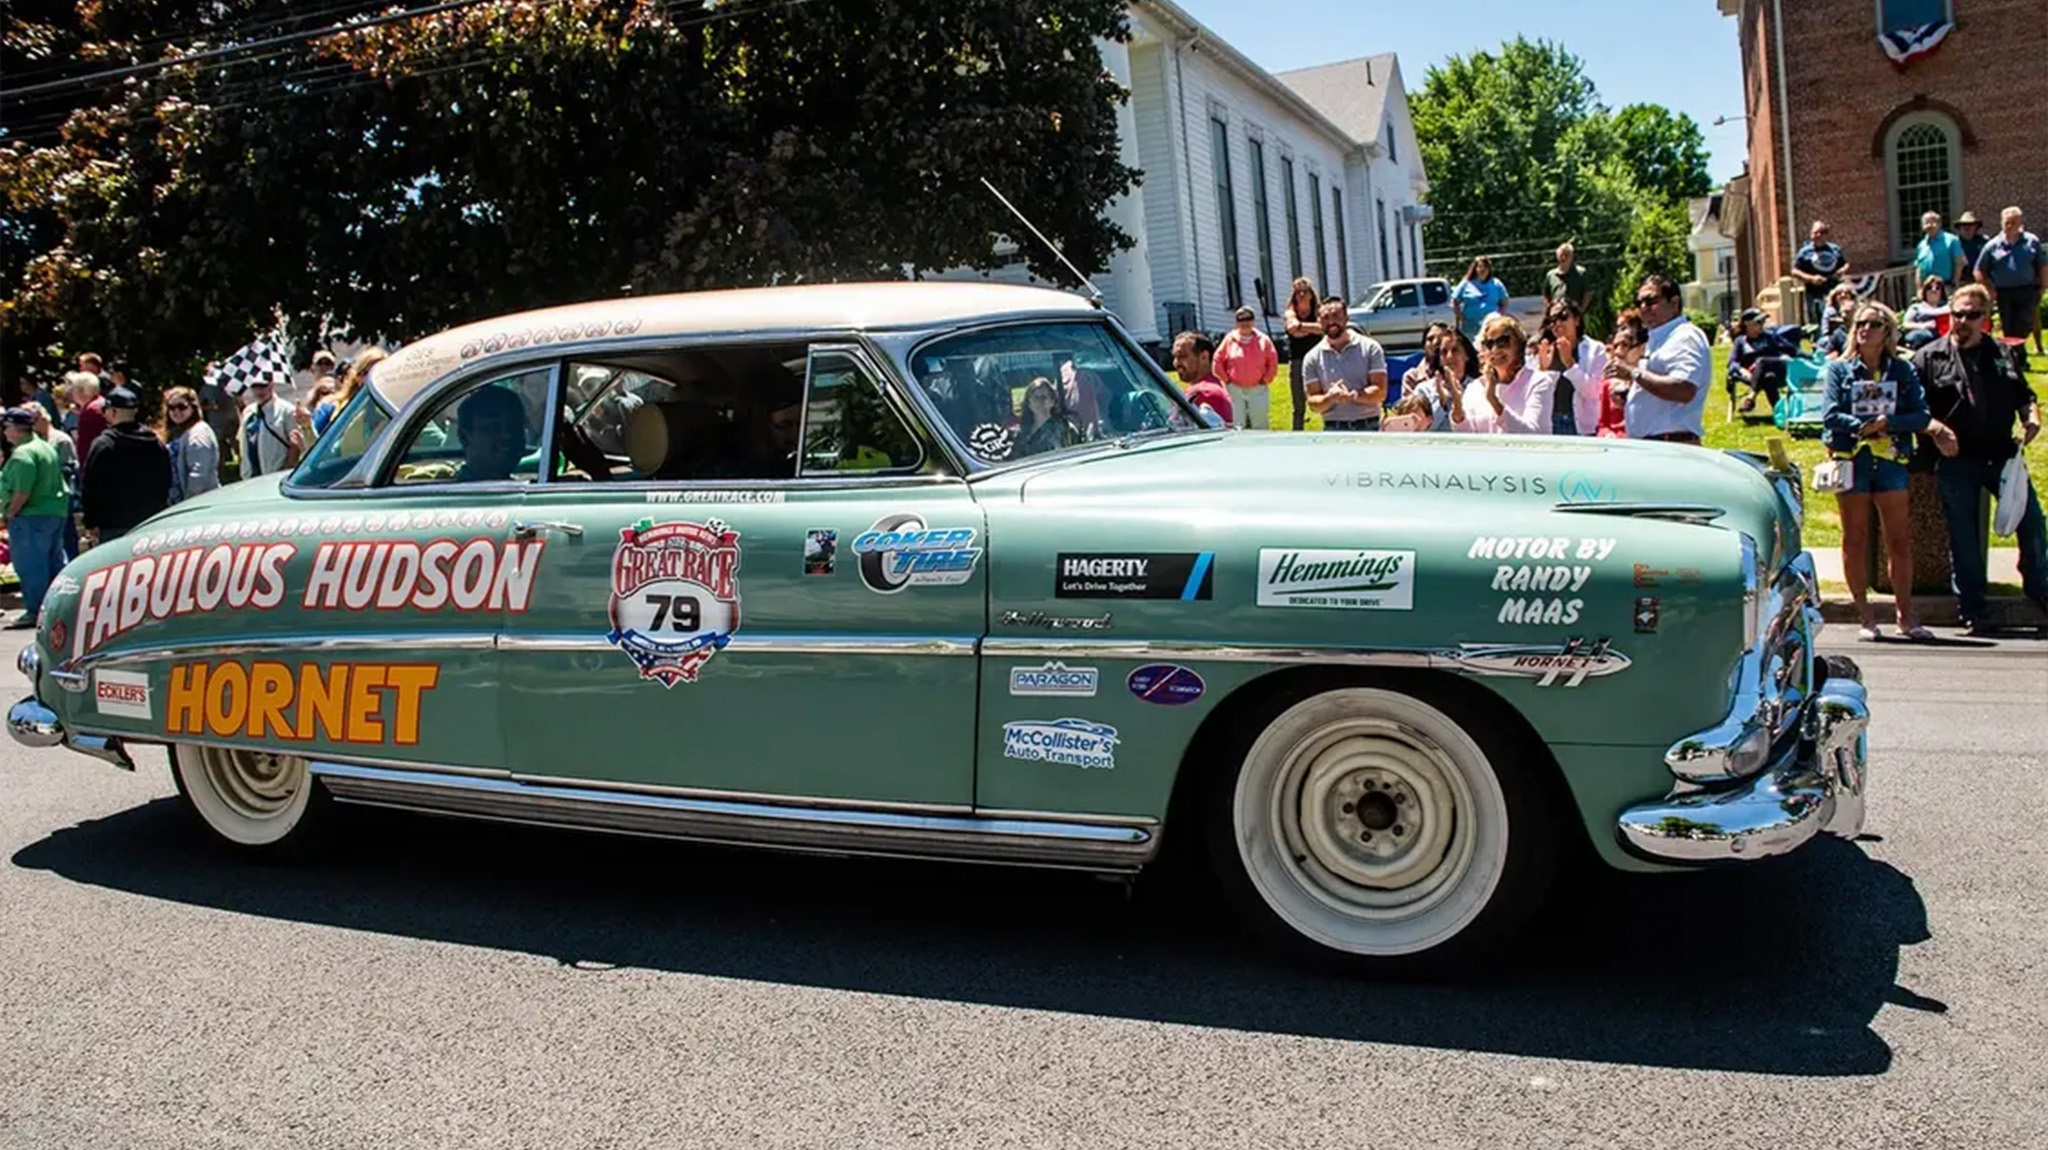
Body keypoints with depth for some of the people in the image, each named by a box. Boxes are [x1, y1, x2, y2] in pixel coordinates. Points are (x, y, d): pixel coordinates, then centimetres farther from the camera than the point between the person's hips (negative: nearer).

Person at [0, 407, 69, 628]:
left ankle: (34, 612, -4)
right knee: (54, 562, 14)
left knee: (30, 566, -5)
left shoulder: (23, 454, -17)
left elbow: (22, 493, -23)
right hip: (56, 511, 10)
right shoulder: (46, 448, 14)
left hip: (31, 517, -10)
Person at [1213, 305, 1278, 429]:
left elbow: (1273, 363, 6)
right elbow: (1218, 361, 4)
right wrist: (1226, 380, 0)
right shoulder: (1230, 340, 0)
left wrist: (1265, 380, 0)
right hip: (1235, 390, 0)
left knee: (1259, 426, 7)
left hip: (1258, 390, 1)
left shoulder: (1264, 340, 1)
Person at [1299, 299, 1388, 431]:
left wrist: (1353, 395, -22)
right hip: (1334, 431, 1)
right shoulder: (1312, 358, 4)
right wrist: (1330, 398, -21)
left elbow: (1380, 392, -6)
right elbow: (1313, 403, 1)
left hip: (1369, 429, -1)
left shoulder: (1370, 347, 0)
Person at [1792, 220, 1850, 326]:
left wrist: (1843, 270, -2)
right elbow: (1794, 271, -2)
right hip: (1815, 294, -4)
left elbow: (1846, 264, 22)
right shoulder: (1805, 252, 1)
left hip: (1835, 291, 4)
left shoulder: (1835, 249, 12)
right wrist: (1811, 278, -16)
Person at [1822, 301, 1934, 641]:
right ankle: (1866, 618, 9)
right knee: (1855, 540, 2)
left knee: (1899, 540, 1)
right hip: (1851, 460, -1)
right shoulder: (1839, 369, 5)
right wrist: (1867, 427, -15)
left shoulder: (1903, 371, 9)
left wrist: (1887, 423, -15)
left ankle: (1905, 616, 8)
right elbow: (1831, 416, -6)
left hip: (1890, 460, 1)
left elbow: (1921, 416, 0)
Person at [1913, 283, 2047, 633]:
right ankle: (1971, 610, 12)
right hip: (1956, 460, -3)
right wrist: (1934, 428, -17)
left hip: (2002, 455, 3)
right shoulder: (1929, 358, 3)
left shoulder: (2002, 354, 14)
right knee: (1963, 537, 3)